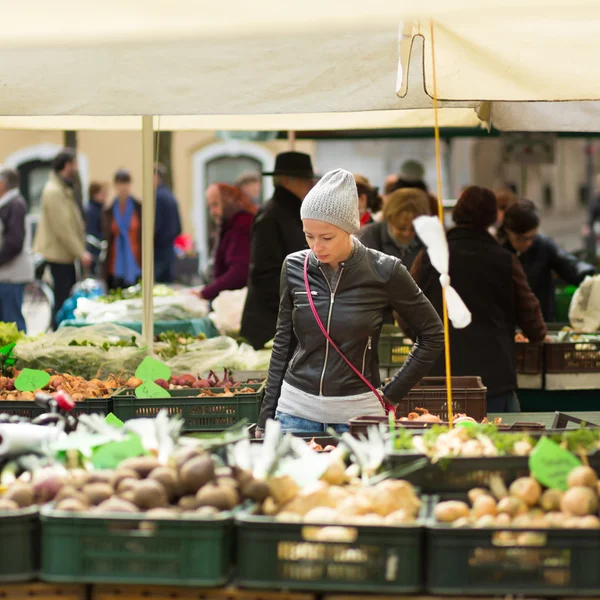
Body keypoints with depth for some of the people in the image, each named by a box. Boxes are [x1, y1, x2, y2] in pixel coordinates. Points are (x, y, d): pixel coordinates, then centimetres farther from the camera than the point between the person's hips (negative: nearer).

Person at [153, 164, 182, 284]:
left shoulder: (157, 197, -13)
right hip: (169, 251, 9)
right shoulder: (171, 197, 14)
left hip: (158, 253, -9)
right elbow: (178, 229, 18)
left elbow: (154, 226, -18)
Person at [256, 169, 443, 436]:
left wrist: (391, 394, -2)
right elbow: (283, 344, 10)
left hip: (358, 412, -2)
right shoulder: (294, 267, 1)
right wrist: (266, 418, 8)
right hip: (296, 410, 3)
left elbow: (433, 335, 1)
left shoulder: (384, 272, -8)